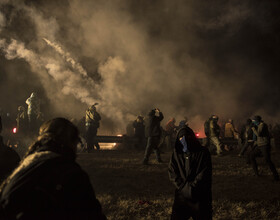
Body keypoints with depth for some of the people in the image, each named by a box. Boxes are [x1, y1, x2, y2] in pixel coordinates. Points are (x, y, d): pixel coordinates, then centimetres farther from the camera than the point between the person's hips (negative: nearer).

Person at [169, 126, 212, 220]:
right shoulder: (176, 153, 4)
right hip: (181, 196, 2)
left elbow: (204, 174, -9)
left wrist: (191, 187, -13)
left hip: (200, 197, -2)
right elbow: (172, 173, -1)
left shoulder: (203, 152, -3)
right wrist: (185, 187, -11)